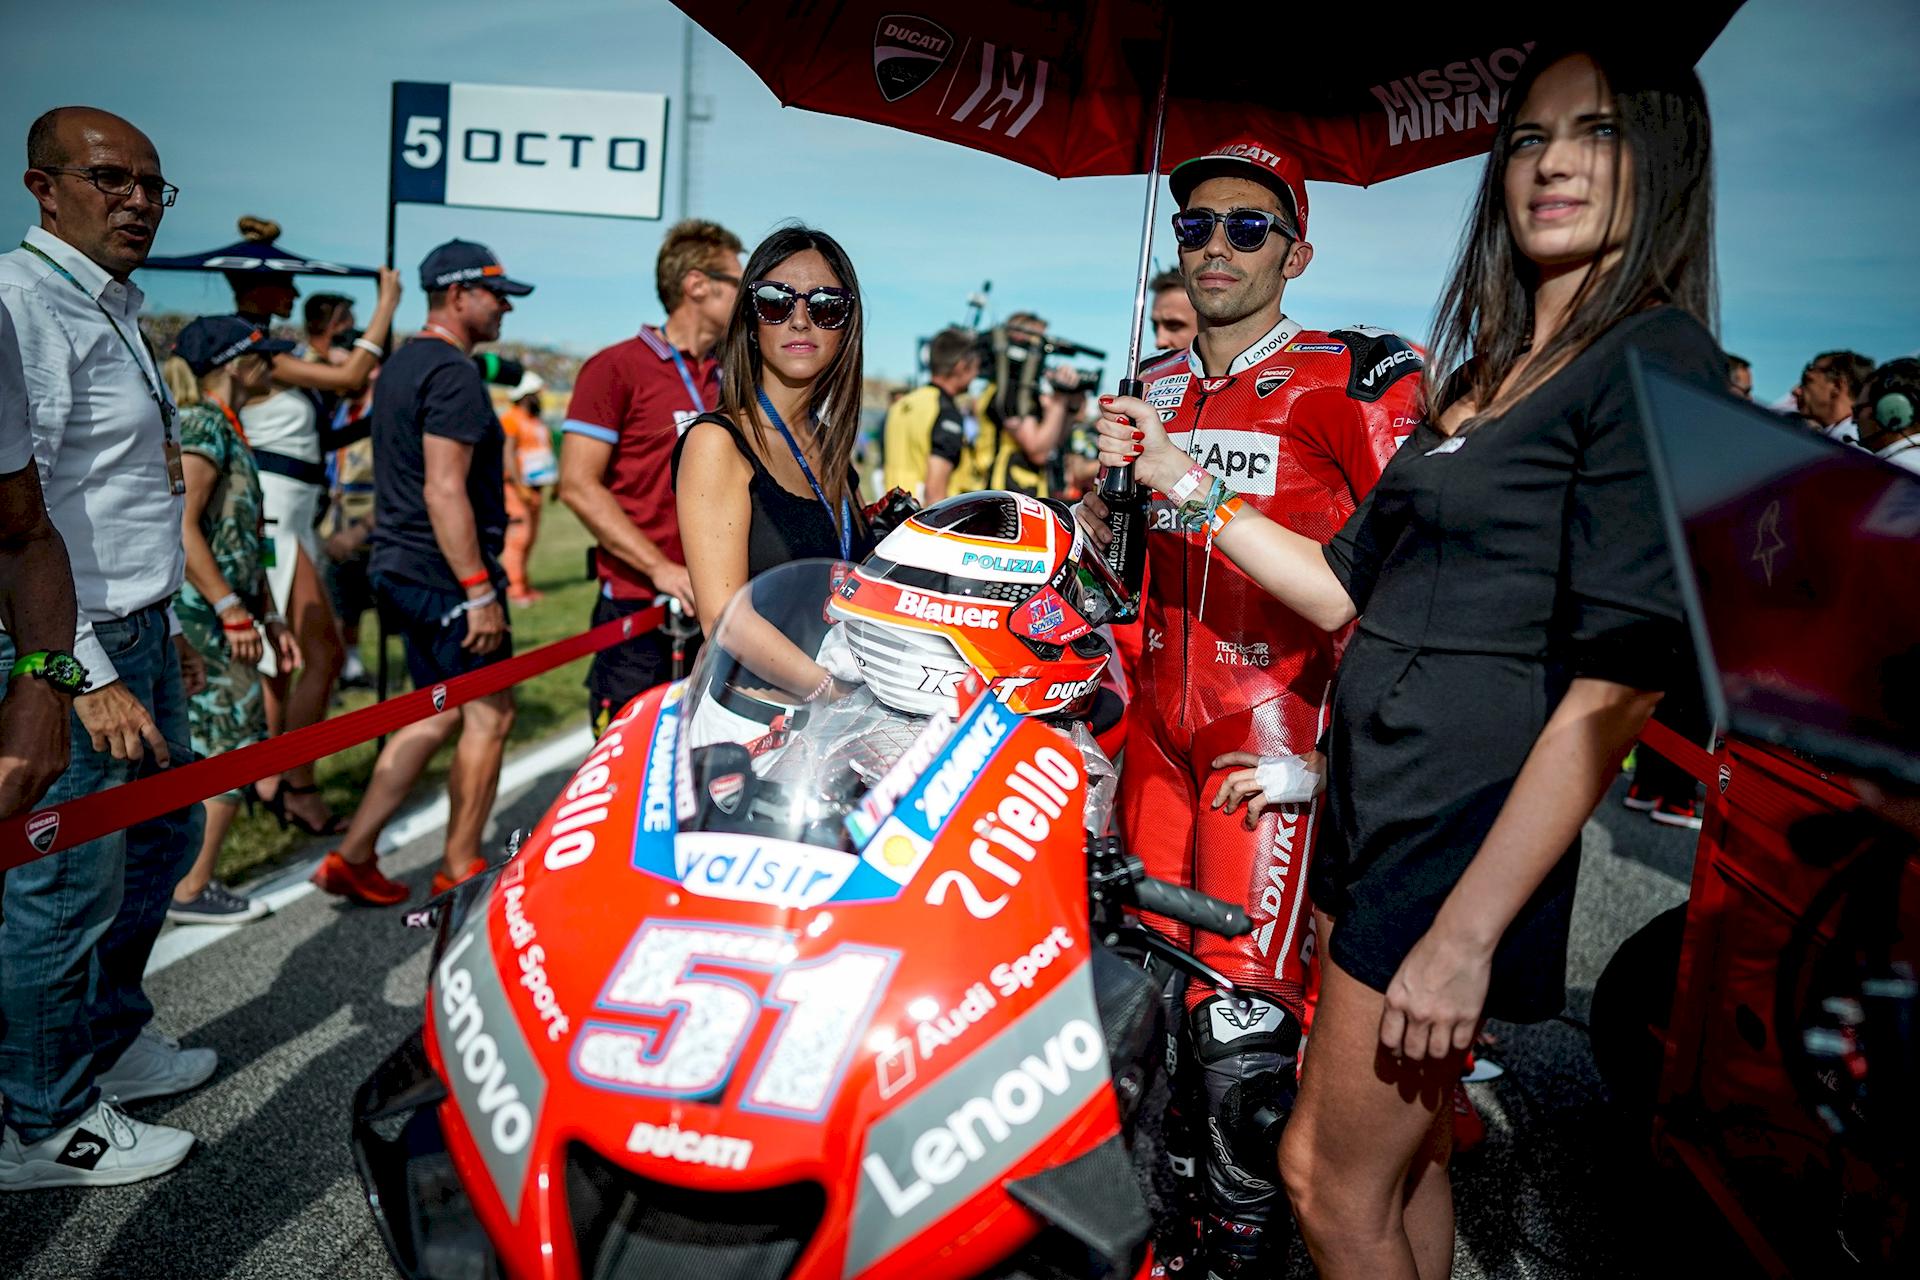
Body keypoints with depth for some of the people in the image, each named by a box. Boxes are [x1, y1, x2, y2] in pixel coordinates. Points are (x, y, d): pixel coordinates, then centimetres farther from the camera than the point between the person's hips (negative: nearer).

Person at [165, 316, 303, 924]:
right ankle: (191, 890, 4)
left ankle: (188, 878, 22)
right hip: (200, 617, -10)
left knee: (209, 753, 13)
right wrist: (233, 610, -20)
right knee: (231, 751, -4)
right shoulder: (201, 425, -11)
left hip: (216, 621, 10)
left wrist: (271, 618, 19)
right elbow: (179, 528, -20)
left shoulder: (227, 430, 19)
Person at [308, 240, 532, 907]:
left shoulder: (402, 365, 18)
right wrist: (480, 590, -22)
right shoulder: (452, 372, -15)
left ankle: (353, 854, 16)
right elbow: (444, 490, -22)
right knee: (489, 714, 1)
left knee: (439, 714, 15)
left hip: (401, 569, 10)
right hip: (446, 573, -10)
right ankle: (459, 870, 11)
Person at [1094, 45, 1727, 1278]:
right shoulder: (1485, 375, 16)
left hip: (1467, 825, -8)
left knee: (1331, 1178, 3)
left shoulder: (1660, 361, -11)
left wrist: (1468, 930, -21)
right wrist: (1187, 482, 10)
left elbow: (1619, 683, -19)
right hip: (1377, 797, 8)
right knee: (1405, 1157, 18)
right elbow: (1345, 584, 16)